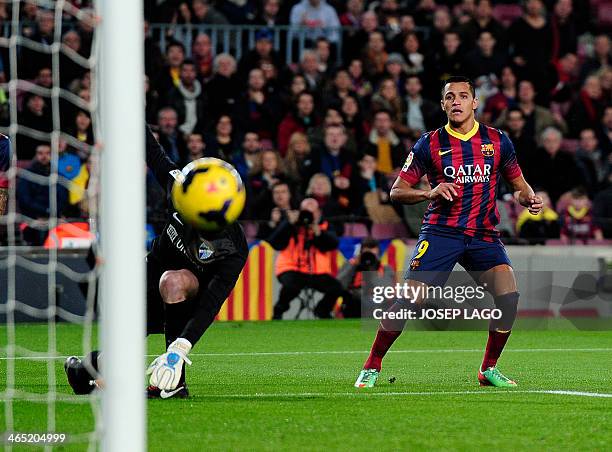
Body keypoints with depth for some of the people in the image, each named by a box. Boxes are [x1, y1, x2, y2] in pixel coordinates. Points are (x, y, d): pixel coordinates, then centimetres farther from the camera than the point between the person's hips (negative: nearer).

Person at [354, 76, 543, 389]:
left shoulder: (497, 141, 6)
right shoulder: (430, 144, 1)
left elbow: (518, 184, 17)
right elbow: (397, 192, 3)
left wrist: (529, 198, -7)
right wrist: (430, 192, -16)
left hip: (483, 234, 2)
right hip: (441, 231, -2)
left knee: (509, 295, -18)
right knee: (409, 299, -14)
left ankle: (489, 369, 1)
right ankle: (371, 368, 2)